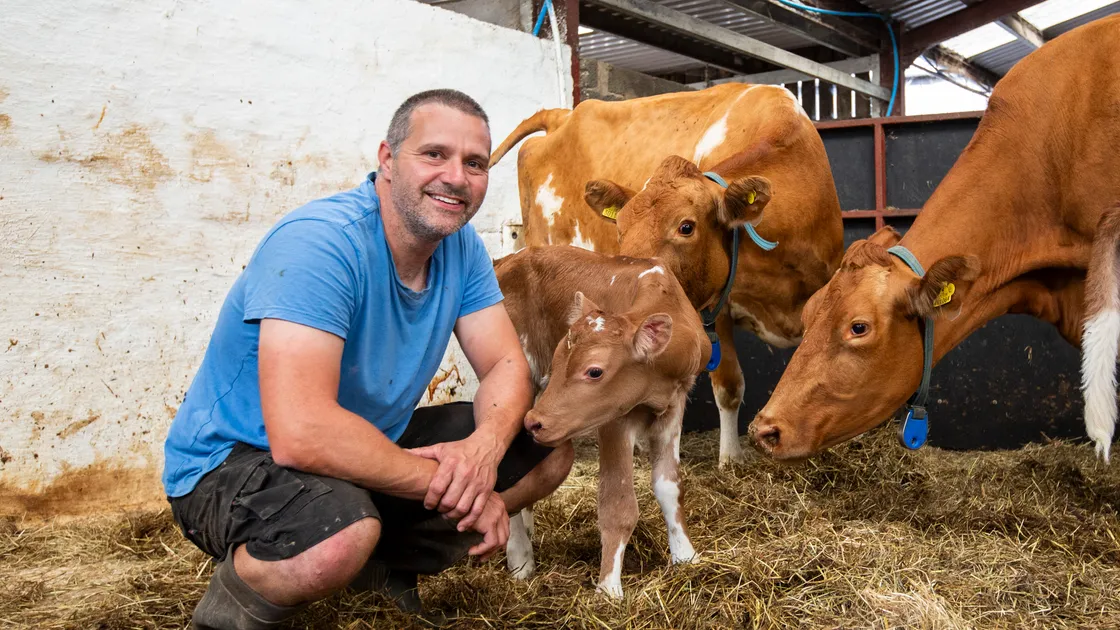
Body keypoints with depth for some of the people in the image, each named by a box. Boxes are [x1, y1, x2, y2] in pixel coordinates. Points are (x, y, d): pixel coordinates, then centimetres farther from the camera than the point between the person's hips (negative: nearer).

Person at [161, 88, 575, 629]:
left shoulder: (460, 245, -4)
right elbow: (301, 435, -38)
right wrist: (445, 482, -27)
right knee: (344, 534, -40)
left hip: (370, 442, 8)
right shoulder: (319, 242, -28)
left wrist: (483, 448, -27)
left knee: (548, 450, 0)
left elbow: (505, 366, -4)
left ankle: (384, 565, 12)